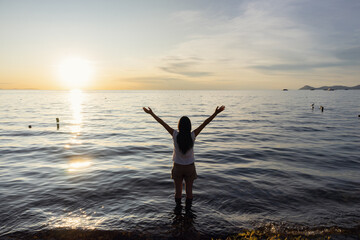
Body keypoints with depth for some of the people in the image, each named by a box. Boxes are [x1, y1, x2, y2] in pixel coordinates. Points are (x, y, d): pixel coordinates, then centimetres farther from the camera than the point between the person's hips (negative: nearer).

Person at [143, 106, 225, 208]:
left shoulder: (175, 135, -17)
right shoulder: (192, 136, -17)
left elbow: (162, 122, -12)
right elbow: (205, 123, -14)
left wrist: (151, 113, -6)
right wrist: (215, 113, -11)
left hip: (177, 167, 0)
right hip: (190, 167, 0)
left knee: (178, 191, 15)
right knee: (189, 191, 14)